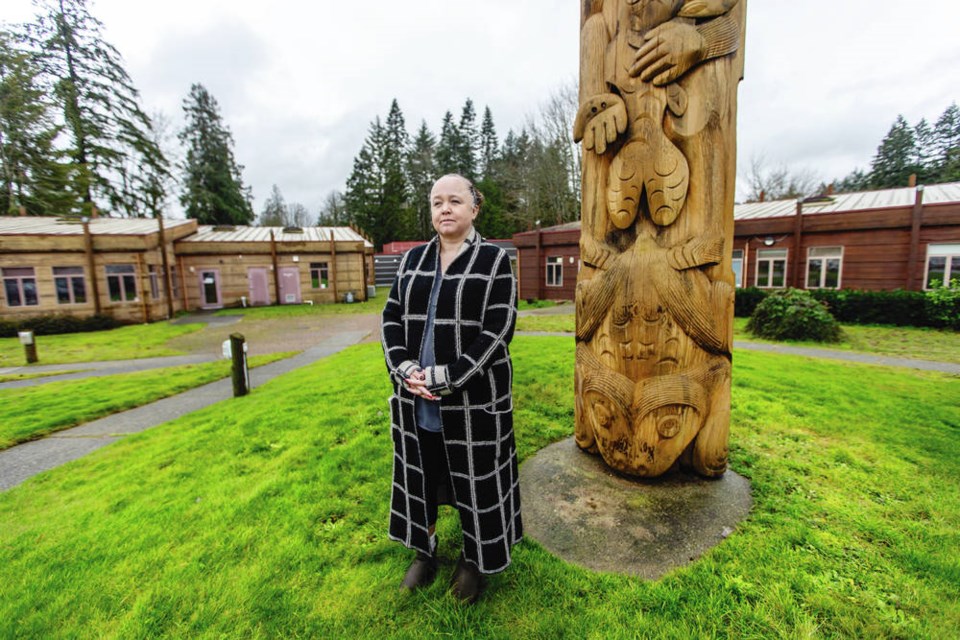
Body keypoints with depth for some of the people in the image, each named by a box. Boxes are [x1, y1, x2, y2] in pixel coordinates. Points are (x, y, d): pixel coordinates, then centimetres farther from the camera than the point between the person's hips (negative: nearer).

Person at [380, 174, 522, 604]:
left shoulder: (494, 260, -6)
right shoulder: (413, 259, 8)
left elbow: (498, 330, -14)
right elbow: (391, 318, 6)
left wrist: (445, 378, -19)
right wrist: (405, 368, -11)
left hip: (473, 398, -4)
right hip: (415, 397, 5)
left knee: (475, 479, 11)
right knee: (420, 474, 18)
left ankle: (475, 560, 39)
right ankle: (424, 552, 44)